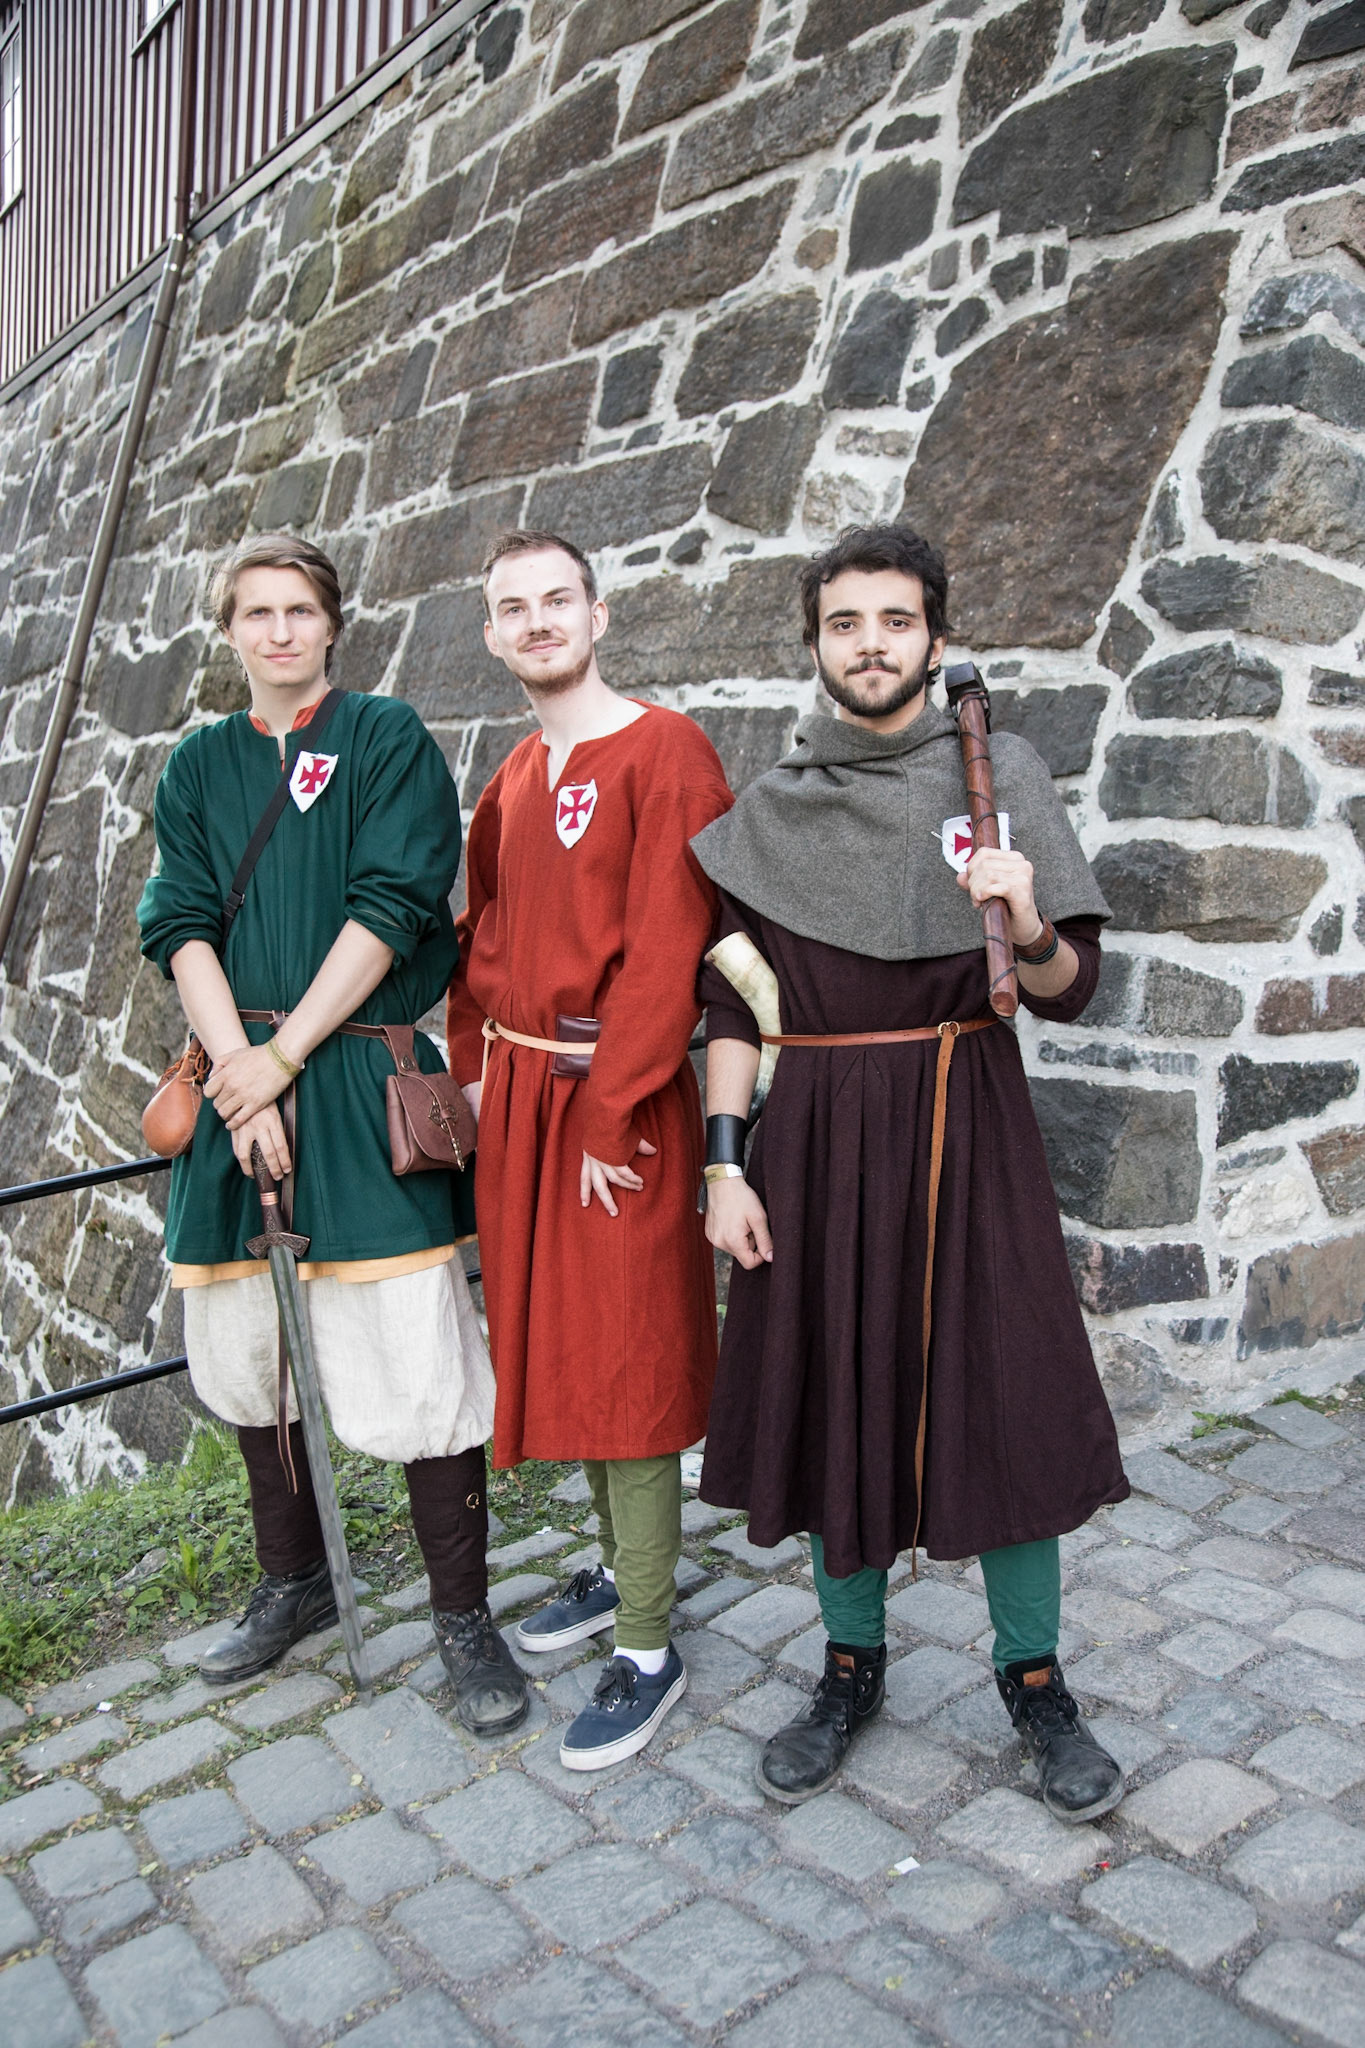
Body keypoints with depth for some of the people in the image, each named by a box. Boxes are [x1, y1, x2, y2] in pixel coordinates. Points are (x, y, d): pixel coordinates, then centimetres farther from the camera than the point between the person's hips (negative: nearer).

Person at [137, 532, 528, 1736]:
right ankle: (295, 1583, 34)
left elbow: (390, 911, -9)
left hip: (363, 1081, -4)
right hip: (241, 1082, 5)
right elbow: (182, 926, 4)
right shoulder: (201, 765, 14)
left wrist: (284, 1058, -13)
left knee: (414, 1359, -6)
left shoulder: (388, 737, 2)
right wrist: (237, 1070, -11)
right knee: (245, 1352, 13)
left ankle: (464, 1618, 11)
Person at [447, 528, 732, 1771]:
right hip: (515, 1094, 8)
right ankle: (625, 1568, 36)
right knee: (558, 1343, 16)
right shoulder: (515, 777, 14)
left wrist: (605, 1120, -18)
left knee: (625, 1364, -1)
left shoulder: (665, 751, -11)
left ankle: (648, 1650, 14)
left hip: (614, 1101, -8)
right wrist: (479, 1070, 9)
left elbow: (665, 952, -17)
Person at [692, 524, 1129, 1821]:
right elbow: (732, 1002, 6)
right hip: (815, 1132, 2)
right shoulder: (771, 805, 6)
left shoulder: (997, 771, 1)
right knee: (830, 1395, 8)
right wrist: (724, 1163, -2)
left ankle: (1033, 1678, 22)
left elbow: (1068, 993, -1)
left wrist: (1027, 930, -23)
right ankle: (852, 1665, 28)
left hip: (964, 1122, -1)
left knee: (1004, 1392, 1)